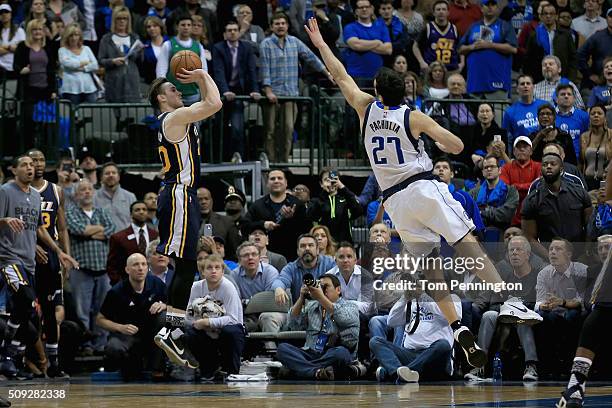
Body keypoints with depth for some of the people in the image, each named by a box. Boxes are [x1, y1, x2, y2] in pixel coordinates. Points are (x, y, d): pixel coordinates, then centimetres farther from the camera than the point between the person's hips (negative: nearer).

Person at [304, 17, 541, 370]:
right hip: (424, 188, -3)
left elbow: (341, 77, 21)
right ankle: (508, 303, -25)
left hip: (395, 201, 4)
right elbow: (457, 146, -4)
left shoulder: (367, 109, 7)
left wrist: (320, 44, 31)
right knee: (468, 243, -9)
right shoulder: (414, 118, -2)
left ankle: (459, 328, -10)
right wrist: (438, 143, 17)